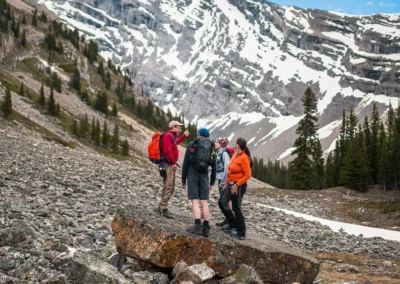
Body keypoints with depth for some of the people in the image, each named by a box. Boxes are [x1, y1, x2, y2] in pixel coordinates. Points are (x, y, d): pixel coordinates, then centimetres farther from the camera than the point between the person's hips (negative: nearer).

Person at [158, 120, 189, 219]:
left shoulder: (171, 136, 19)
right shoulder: (168, 136, -13)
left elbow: (176, 142, 44)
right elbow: (167, 151, -23)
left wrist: (184, 136, 41)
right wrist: (173, 163, -17)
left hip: (170, 165, 11)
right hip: (168, 165, -11)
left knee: (171, 188, 15)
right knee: (168, 187, -11)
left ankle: (162, 206, 22)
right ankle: (164, 209, -9)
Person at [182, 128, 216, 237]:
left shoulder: (191, 145, 5)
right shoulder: (212, 148, 12)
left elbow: (185, 163, 1)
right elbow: (214, 167, 11)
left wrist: (183, 180, 5)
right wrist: (212, 183, 18)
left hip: (192, 174, -2)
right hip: (204, 175, 2)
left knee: (195, 201, -4)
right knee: (204, 202, 3)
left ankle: (198, 226, -15)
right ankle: (206, 228, 0)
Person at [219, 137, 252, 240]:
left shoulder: (244, 158, -17)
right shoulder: (235, 155, 7)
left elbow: (247, 175, -18)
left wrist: (236, 185, -19)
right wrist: (227, 183, 14)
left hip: (237, 186, -9)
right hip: (230, 184, 9)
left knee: (236, 208, -2)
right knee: (222, 203, 16)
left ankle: (241, 233, 9)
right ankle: (233, 223, 31)